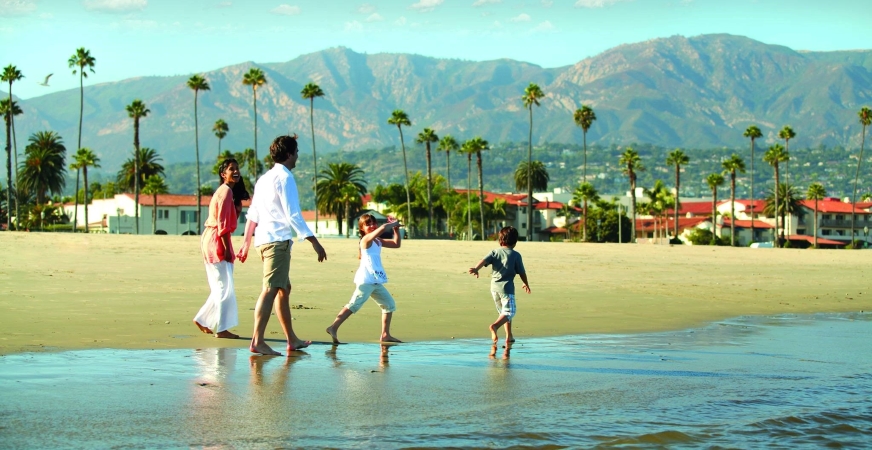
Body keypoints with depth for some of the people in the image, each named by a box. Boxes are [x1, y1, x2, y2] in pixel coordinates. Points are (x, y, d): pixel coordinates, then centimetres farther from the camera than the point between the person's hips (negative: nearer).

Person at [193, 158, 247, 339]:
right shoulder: (226, 191, -12)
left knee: (220, 287, 15)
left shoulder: (224, 191, 18)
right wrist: (227, 248, -18)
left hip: (211, 240, 10)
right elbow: (223, 223, -18)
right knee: (224, 287, -7)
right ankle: (222, 328, -4)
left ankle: (202, 320, 21)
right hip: (217, 242, -10)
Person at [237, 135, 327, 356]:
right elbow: (293, 215, -15)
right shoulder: (285, 178, -8)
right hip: (278, 240, -10)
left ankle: (292, 340, 24)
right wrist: (314, 241, -15)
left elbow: (252, 214, 21)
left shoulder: (265, 178, 19)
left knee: (284, 288, 17)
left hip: (263, 239, 10)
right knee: (270, 289, -14)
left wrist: (246, 242, 25)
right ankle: (257, 341, -21)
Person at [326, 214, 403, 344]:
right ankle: (333, 328, -20)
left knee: (390, 304, 15)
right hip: (366, 280, -10)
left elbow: (397, 244, 24)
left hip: (376, 282, 10)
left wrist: (396, 229, 14)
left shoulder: (378, 241, 19)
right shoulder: (366, 239, -8)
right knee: (354, 305, -16)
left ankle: (385, 335, 16)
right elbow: (383, 228, -23)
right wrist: (394, 223, -6)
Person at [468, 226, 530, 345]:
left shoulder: (495, 252, 9)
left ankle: (509, 336, 20)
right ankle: (495, 326, -35)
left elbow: (484, 260, -9)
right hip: (506, 286, -5)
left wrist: (476, 269, -24)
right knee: (509, 312, -8)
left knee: (503, 311, 19)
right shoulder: (516, 255, 1)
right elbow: (521, 272, 5)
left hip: (494, 286, 5)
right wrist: (526, 284, 21)